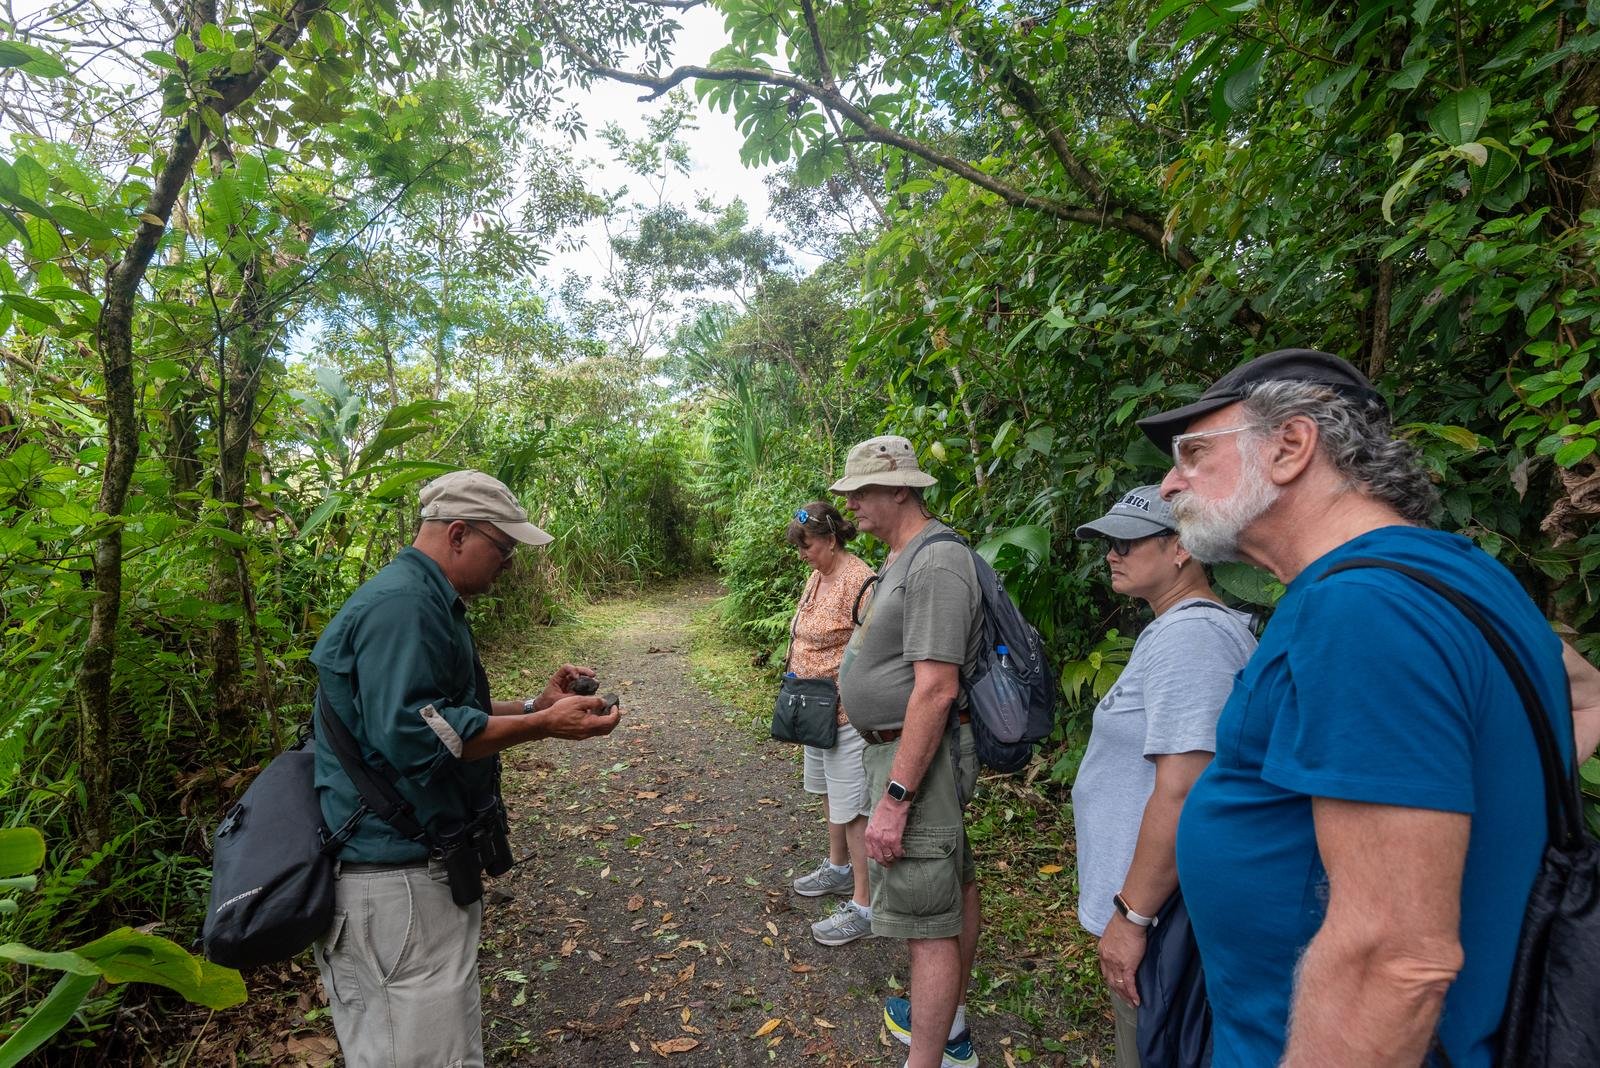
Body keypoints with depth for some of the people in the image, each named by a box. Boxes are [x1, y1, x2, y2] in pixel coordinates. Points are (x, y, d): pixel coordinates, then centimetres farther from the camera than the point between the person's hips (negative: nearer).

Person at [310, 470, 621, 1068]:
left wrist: (536, 705, 9)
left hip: (421, 868, 11)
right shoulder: (401, 603, -20)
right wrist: (543, 725, -21)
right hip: (398, 881, -11)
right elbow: (416, 733, -28)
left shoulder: (424, 601, 15)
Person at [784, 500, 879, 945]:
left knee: (853, 807, -1)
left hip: (847, 713, -10)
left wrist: (839, 693, -21)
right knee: (828, 792, 24)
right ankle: (838, 867, 43)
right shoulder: (817, 576, 9)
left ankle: (863, 905, 12)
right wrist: (800, 684, 15)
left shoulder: (858, 580, -21)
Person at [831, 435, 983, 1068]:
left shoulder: (935, 563, -21)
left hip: (917, 755, -11)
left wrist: (894, 798, -26)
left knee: (926, 919, -3)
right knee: (954, 884, 22)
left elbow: (936, 689, -27)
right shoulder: (904, 559, 11)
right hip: (902, 748, 11)